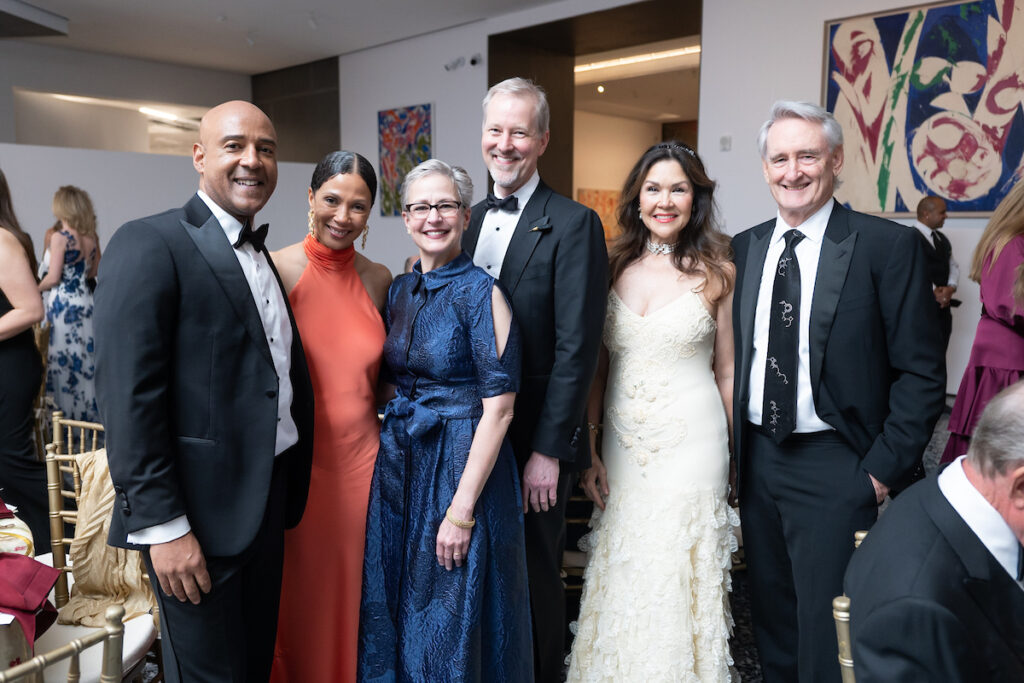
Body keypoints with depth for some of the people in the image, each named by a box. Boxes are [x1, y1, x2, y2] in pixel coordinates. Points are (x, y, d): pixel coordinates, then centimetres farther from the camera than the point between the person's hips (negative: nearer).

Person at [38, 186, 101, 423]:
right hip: (85, 301, 6)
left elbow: (53, 278, -14)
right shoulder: (91, 237, 5)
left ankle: (66, 411, 9)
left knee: (62, 359, 3)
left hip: (63, 303, -6)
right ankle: (89, 410, 19)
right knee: (86, 358, 12)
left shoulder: (60, 237, -12)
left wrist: (35, 288, 4)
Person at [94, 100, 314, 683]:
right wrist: (162, 525, -20)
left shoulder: (261, 255, 13)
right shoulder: (148, 244, -12)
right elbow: (129, 399, -18)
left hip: (268, 501, 8)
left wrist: (288, 497, 12)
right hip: (200, 512, -7)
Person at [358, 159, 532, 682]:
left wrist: (462, 508, -19)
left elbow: (499, 407, -17)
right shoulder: (399, 290, 6)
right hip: (400, 464, 6)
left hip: (463, 465, -6)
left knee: (453, 624, 9)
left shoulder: (481, 293, -14)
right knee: (396, 610, 18)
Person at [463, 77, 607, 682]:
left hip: (534, 444, -5)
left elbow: (576, 348, -15)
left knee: (533, 579, 10)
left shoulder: (573, 224, -10)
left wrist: (549, 450, -16)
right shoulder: (470, 219, 10)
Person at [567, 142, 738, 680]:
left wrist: (736, 455, 4)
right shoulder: (614, 267, 4)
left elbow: (726, 372, 3)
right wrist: (588, 449, 2)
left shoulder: (716, 272, -2)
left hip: (691, 444, -2)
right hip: (622, 445, 3)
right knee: (620, 582, 11)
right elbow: (596, 367, 6)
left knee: (678, 581, 5)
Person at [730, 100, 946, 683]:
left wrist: (884, 469, -12)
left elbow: (923, 372, -9)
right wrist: (732, 448, 6)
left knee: (826, 636, 4)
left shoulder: (890, 246, -9)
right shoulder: (744, 248, 6)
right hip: (758, 457, 5)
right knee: (772, 621, 20)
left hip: (836, 465, -5)